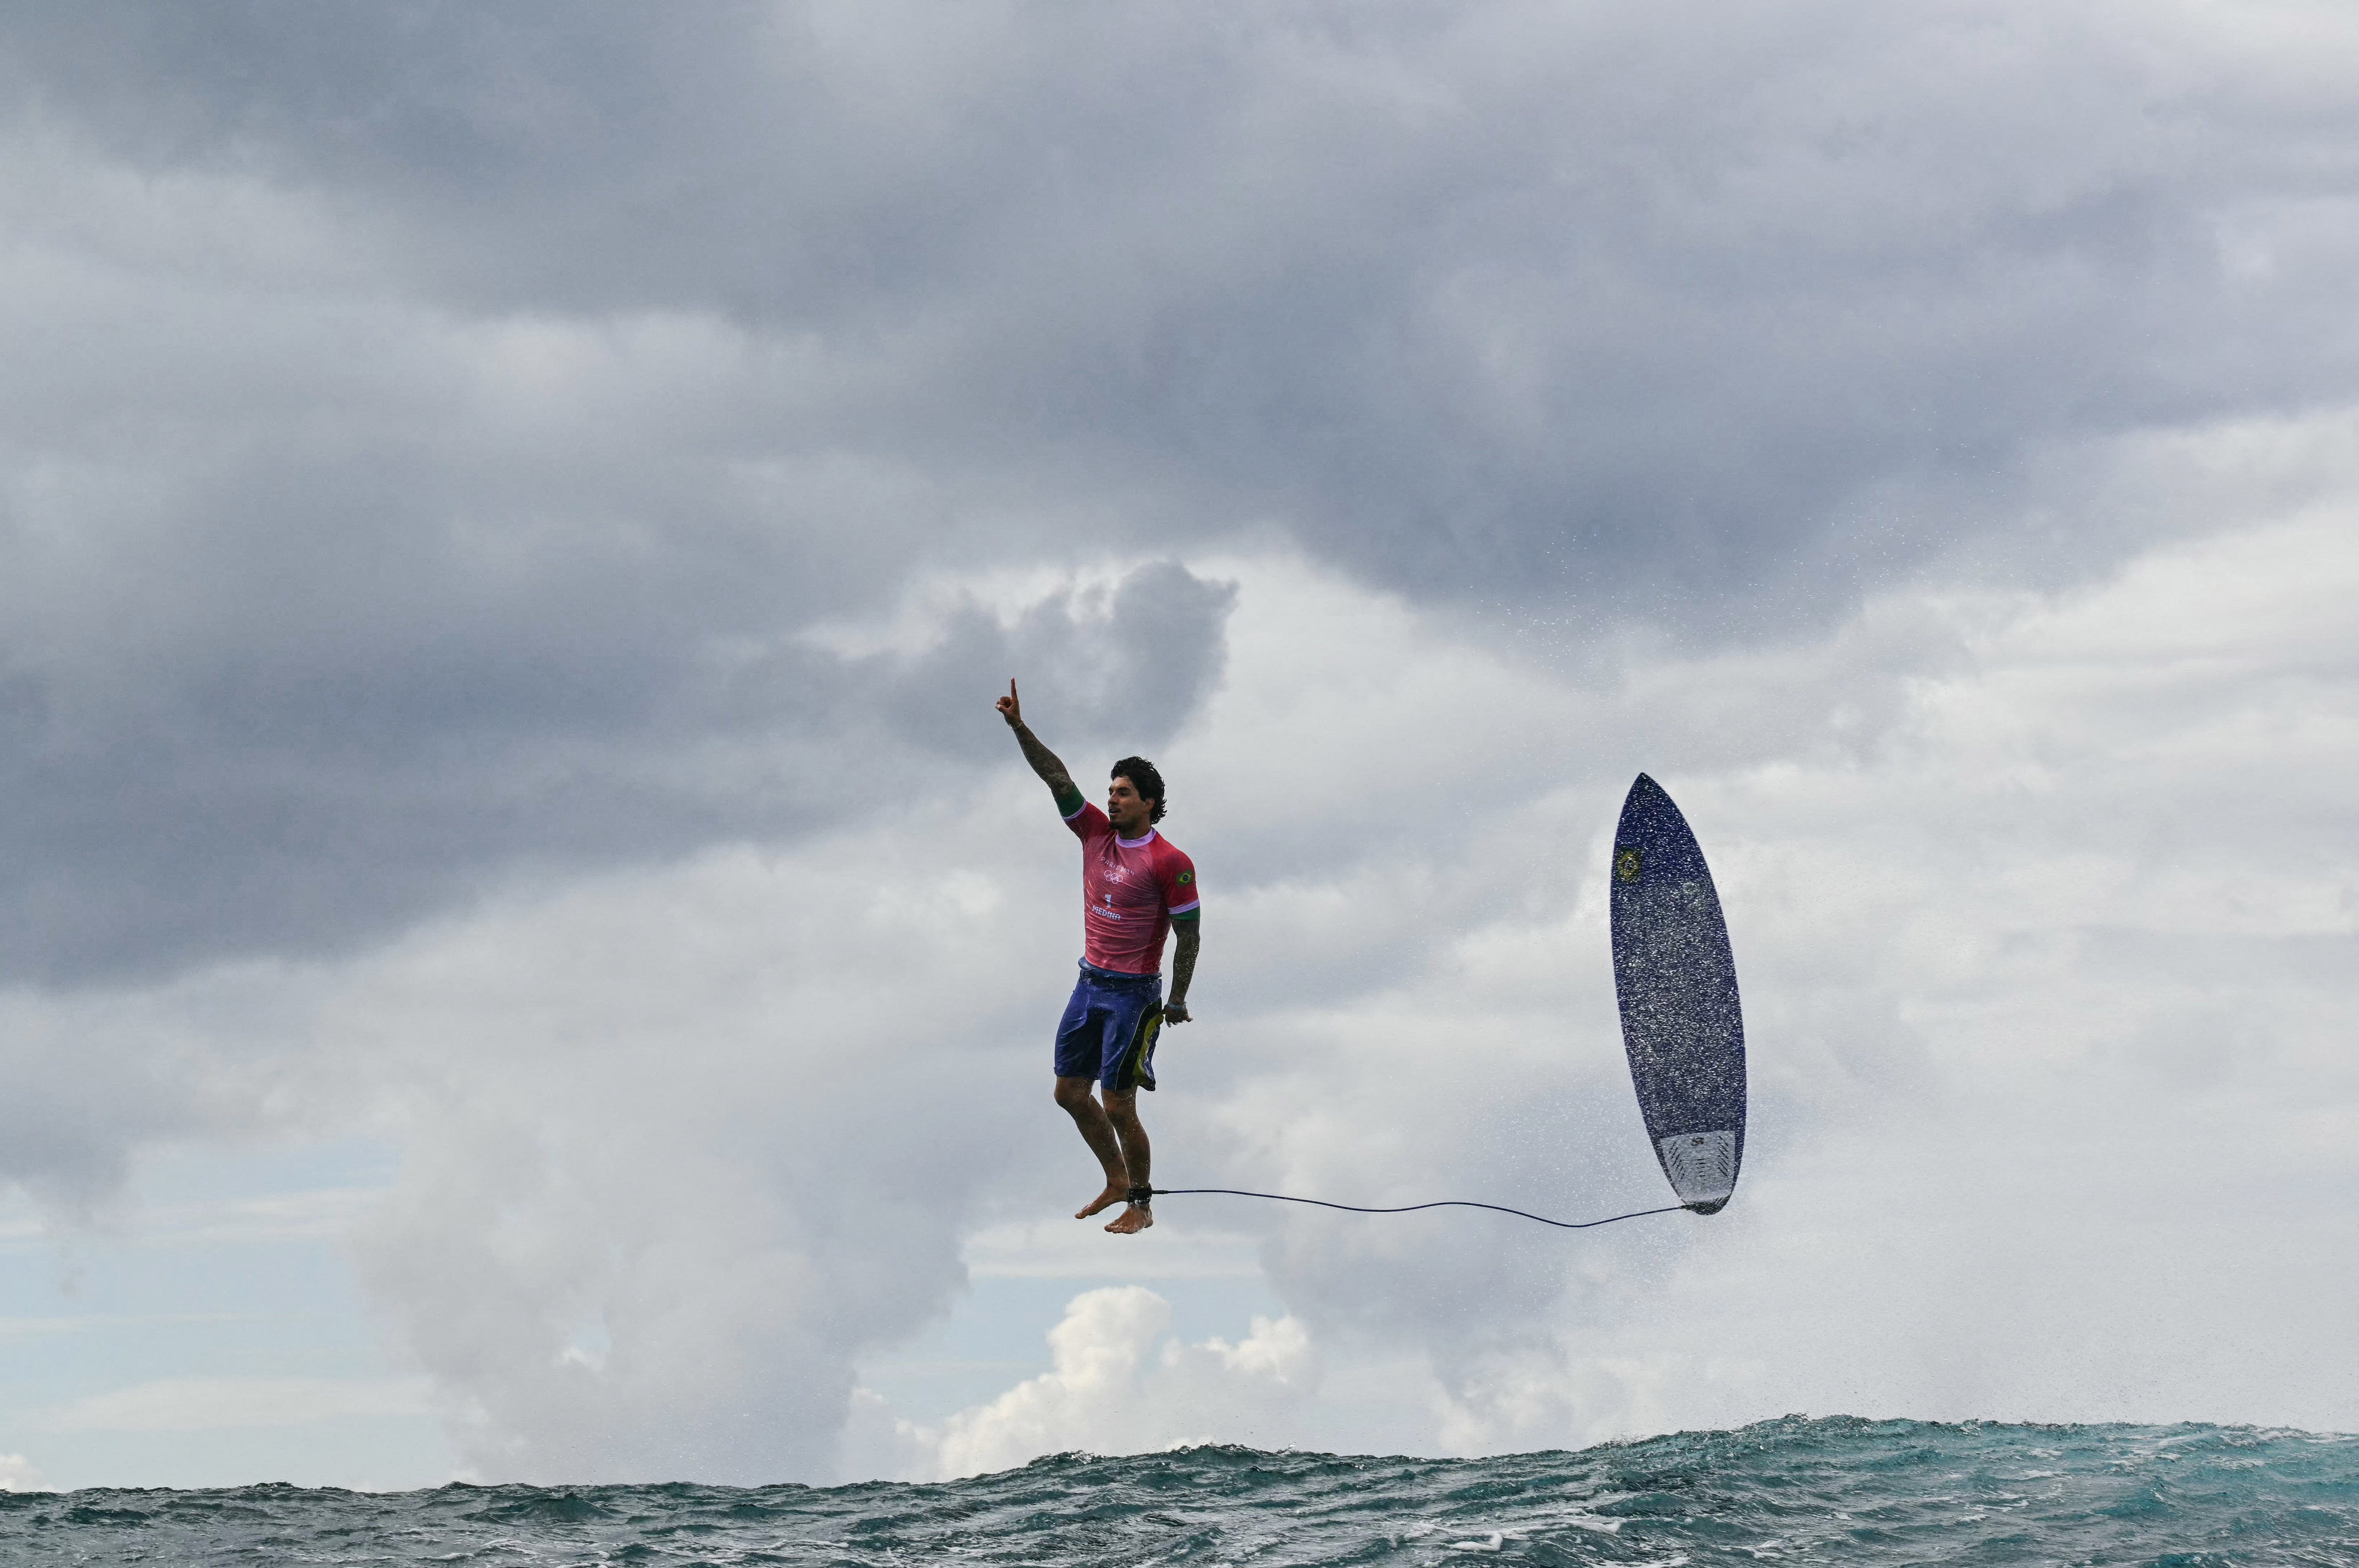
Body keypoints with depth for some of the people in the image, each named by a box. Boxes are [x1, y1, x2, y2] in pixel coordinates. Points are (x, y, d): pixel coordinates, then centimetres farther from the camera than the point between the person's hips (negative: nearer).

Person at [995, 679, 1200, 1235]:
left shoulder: (1170, 863, -14)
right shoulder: (1096, 833, 3)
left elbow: (1188, 936, -10)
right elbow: (1057, 777, -3)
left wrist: (1178, 1001, -8)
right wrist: (1019, 727, -14)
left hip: (1133, 994, -7)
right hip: (1090, 983, 7)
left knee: (1118, 1107, -4)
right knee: (1070, 1092, 12)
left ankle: (1141, 1205, 12)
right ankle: (1116, 1182, 30)